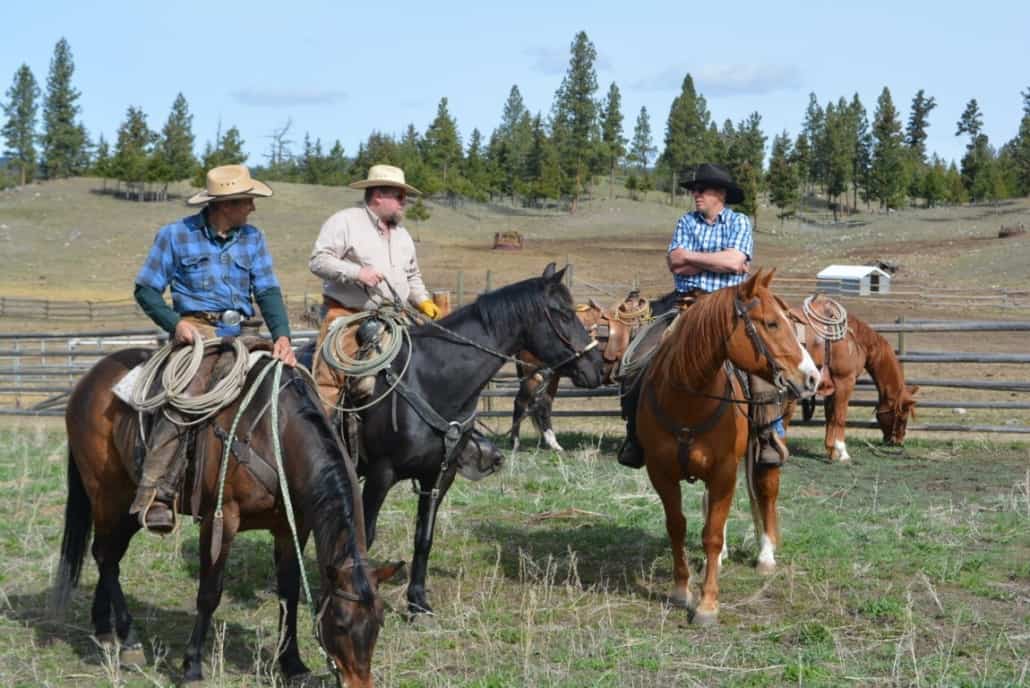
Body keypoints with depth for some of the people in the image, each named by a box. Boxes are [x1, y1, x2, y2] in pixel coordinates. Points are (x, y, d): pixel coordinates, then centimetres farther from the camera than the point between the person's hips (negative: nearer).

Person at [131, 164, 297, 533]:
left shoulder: (252, 238, 13)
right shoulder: (176, 235, 2)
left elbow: (268, 291, 5)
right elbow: (146, 289, 5)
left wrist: (282, 336, -13)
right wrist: (175, 323, -13)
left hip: (239, 333, 5)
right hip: (196, 331, -5)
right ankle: (154, 496, -31)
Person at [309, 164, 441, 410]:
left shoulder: (402, 234, 21)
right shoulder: (344, 222, -3)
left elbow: (412, 277, 28)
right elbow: (318, 260, -10)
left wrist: (424, 302, 9)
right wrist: (356, 272, -20)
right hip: (346, 316, -6)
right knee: (328, 380, -15)